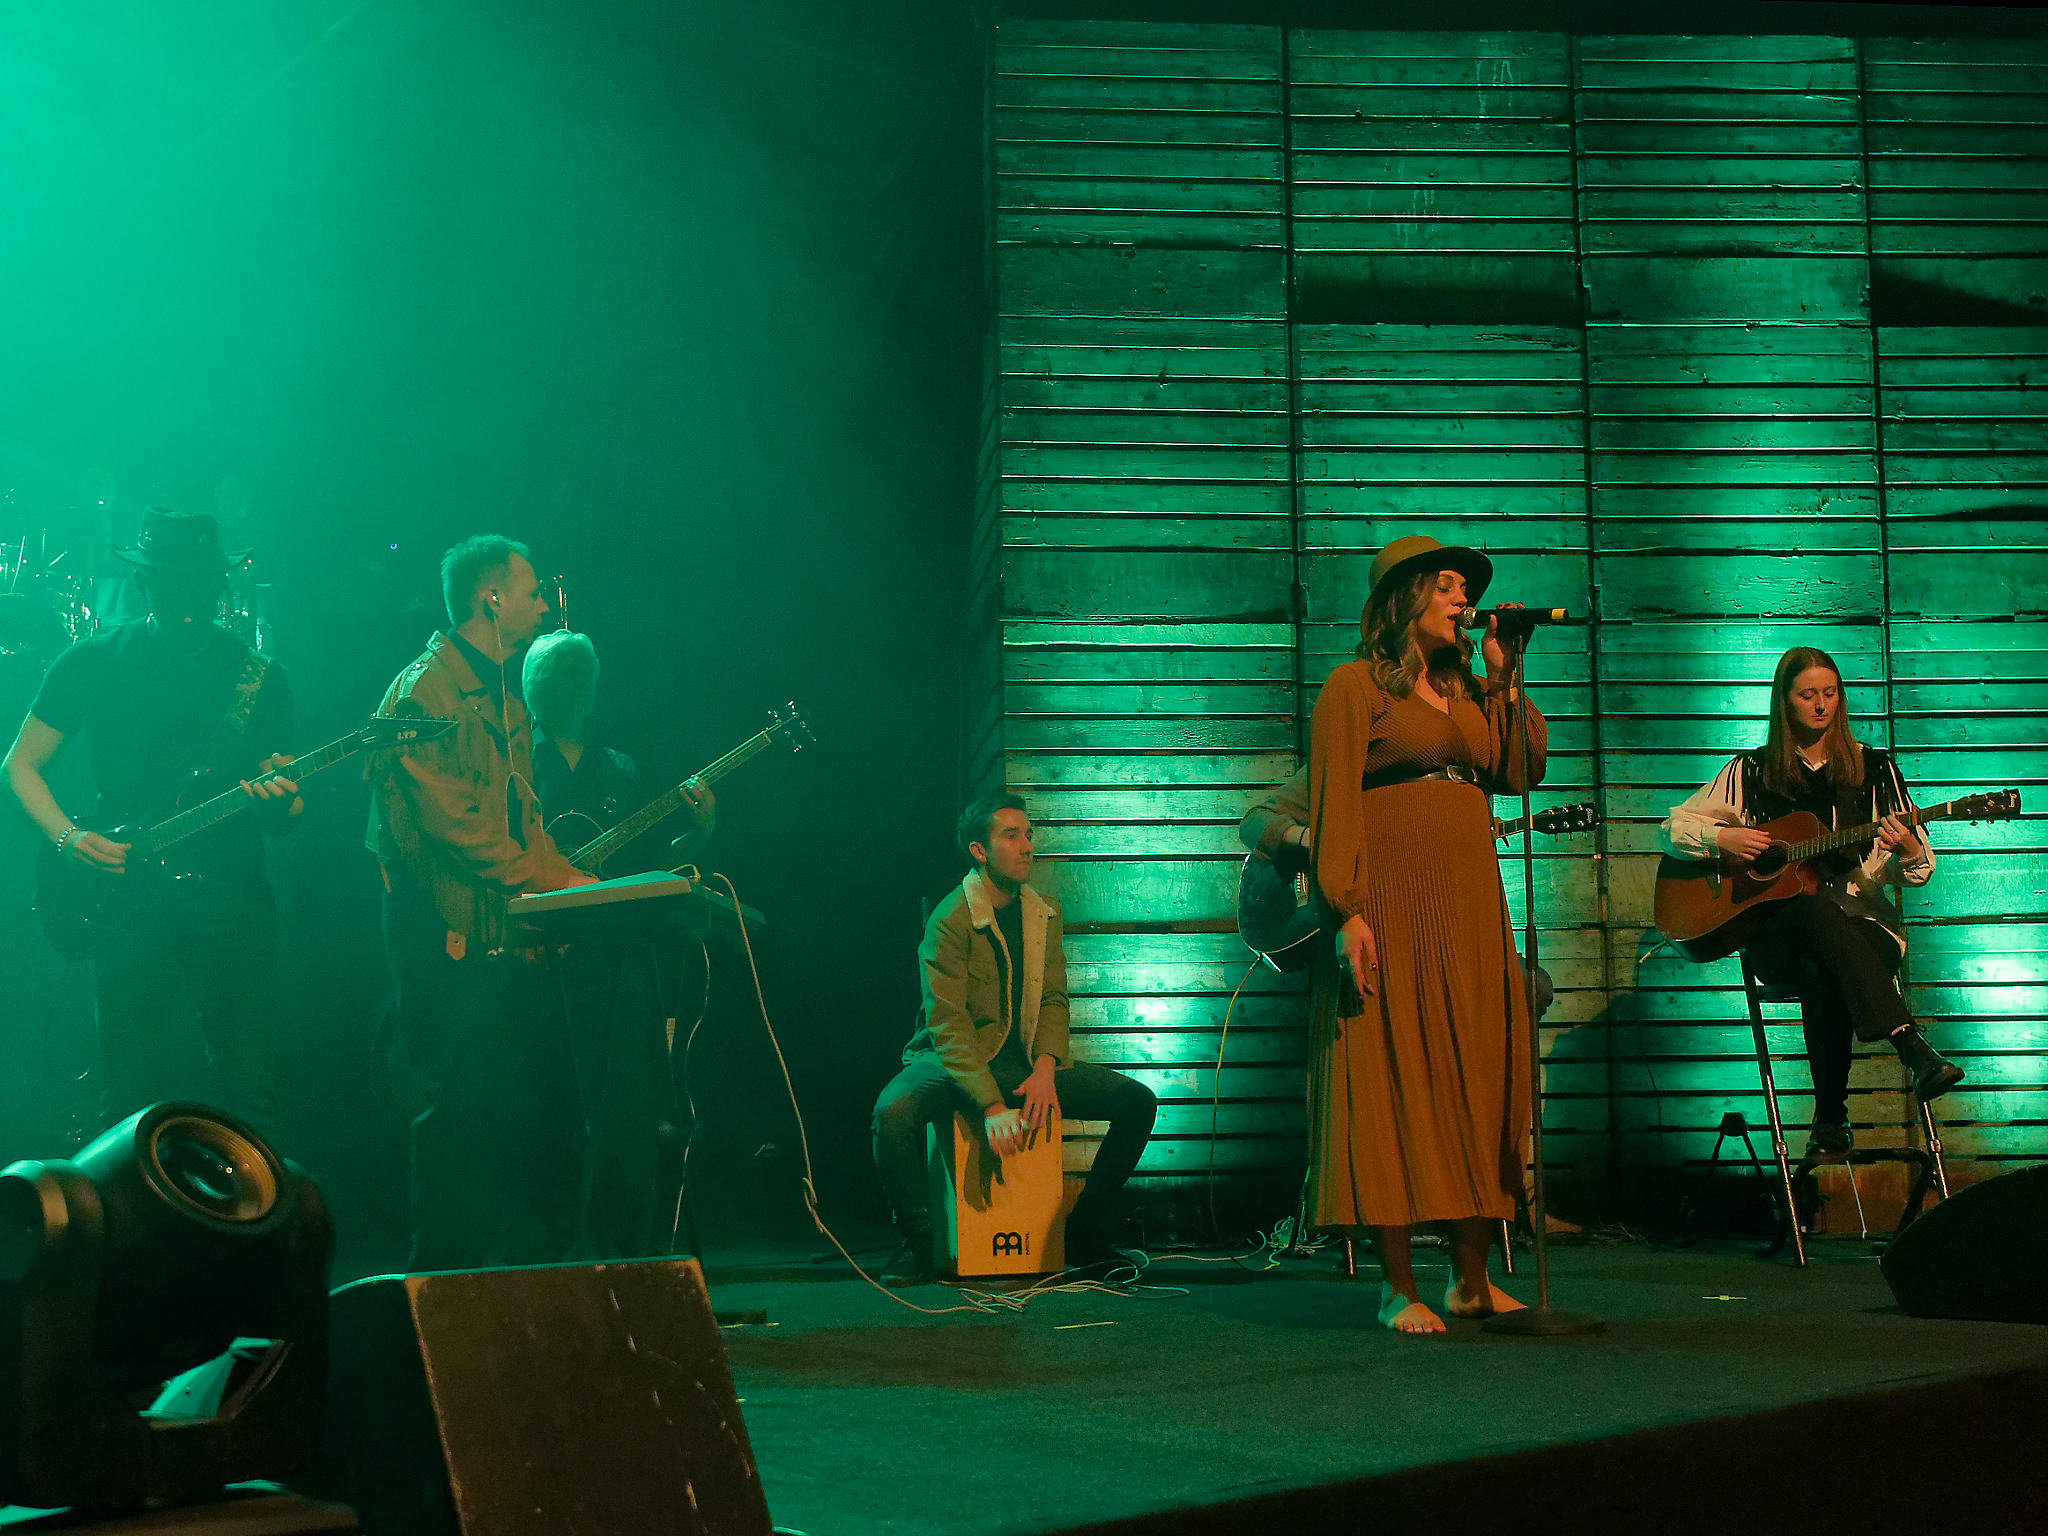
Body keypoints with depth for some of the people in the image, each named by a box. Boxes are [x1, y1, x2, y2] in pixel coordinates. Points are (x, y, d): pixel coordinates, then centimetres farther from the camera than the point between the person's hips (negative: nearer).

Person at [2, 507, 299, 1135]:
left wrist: (278, 800, -16)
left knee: (249, 1094, -2)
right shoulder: (94, 661, 5)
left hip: (229, 892, 0)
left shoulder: (259, 677, 6)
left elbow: (285, 818, 9)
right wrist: (68, 837, -5)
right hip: (124, 894, 0)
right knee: (130, 1098, 2)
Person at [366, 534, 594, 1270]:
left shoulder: (503, 699, 20)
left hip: (509, 939, 9)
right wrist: (550, 883, -17)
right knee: (465, 1112, -7)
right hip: (451, 941, -9)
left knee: (551, 1105, 8)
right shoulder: (424, 690, -11)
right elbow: (450, 821, -19)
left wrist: (577, 882, 6)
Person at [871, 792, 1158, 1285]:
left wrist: (1045, 1070, -15)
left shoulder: (1044, 913, 7)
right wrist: (992, 1106, -30)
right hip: (955, 1061, -5)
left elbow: (1053, 999, 5)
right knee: (893, 1111, -37)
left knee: (1137, 1101, -11)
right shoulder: (950, 920, -13)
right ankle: (917, 1241, -15)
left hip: (1026, 1062, 5)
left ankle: (1085, 1233, 3)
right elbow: (948, 1026, -19)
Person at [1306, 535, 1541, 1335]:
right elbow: (1333, 803, -8)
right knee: (1392, 1081, -5)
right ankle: (1397, 1287, -1)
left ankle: (1472, 1277, 14)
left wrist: (1504, 676, 7)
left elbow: (1523, 769, 10)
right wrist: (1347, 910, -17)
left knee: (1477, 1080, 6)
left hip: (1470, 908, 7)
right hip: (1391, 902, -7)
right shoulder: (1355, 684, -1)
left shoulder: (1466, 692, 20)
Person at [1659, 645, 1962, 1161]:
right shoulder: (1751, 771, 12)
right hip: (1776, 935, 0)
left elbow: (1920, 871, 12)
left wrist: (1908, 851, -12)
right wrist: (1722, 838, -6)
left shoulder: (1875, 769, 13)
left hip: (1866, 927, 1)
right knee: (1820, 907, -40)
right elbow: (1672, 829, 13)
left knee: (1822, 969, -39)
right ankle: (1915, 1050, -52)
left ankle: (1831, 1120, -36)